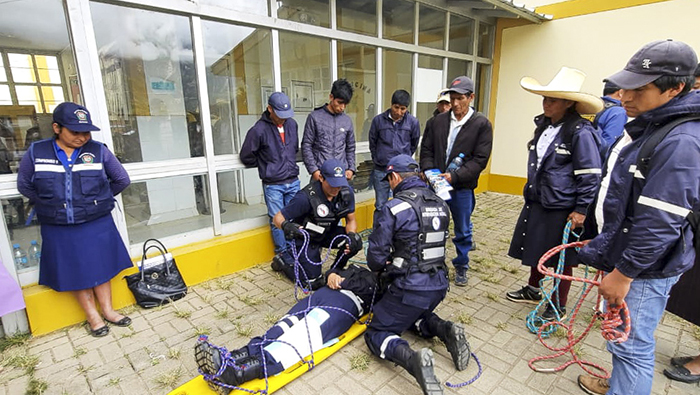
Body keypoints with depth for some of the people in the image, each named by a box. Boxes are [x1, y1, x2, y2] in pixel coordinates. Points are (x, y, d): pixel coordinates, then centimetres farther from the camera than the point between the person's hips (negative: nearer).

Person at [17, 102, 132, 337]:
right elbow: (24, 185, 8)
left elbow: (122, 179, 2)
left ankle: (107, 310, 27)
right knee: (76, 274, 11)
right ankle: (92, 316, 26)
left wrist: (99, 200, 5)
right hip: (59, 229, 1)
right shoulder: (36, 153, -3)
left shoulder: (98, 151, -6)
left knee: (100, 268, 11)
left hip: (97, 225, -1)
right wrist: (50, 205, 3)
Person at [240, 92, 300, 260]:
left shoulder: (292, 124, 4)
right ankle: (283, 254, 20)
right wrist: (266, 165, 5)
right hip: (273, 185, -4)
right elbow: (246, 156, -4)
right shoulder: (259, 130, -13)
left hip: (293, 182, 5)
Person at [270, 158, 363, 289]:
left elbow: (351, 220, -4)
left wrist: (351, 235, -26)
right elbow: (277, 218, -26)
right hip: (305, 237, -5)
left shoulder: (346, 193, -17)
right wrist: (286, 225, -50)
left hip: (327, 233, 5)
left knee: (355, 242, -20)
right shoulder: (307, 197, -33)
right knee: (313, 282, -6)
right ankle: (283, 259, 19)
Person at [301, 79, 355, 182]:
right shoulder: (315, 117, -1)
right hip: (320, 174, -3)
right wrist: (313, 170, -9)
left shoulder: (347, 120, 11)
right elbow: (306, 146, -2)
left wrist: (351, 168, 3)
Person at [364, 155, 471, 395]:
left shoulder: (394, 207, -16)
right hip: (439, 285, 7)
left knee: (376, 334, 9)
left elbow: (376, 254, -12)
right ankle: (446, 330, 7)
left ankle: (413, 360, -19)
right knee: (416, 315, 35)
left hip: (409, 289, -7)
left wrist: (381, 268, 12)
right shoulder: (441, 205, 5)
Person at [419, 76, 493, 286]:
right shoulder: (438, 120, 4)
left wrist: (454, 176, -19)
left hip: (463, 187, -2)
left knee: (463, 231, 13)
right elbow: (426, 150, 7)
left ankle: (461, 267, 34)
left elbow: (480, 159, -10)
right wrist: (429, 171, -10)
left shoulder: (482, 124, -5)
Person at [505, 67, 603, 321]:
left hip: (562, 209, -7)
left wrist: (581, 210, -16)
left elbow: (591, 176, -15)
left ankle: (558, 306, 28)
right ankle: (533, 290, 40)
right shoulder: (543, 125, 6)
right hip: (536, 202, 7)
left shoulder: (581, 132, -17)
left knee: (561, 260, 9)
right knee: (536, 251, 20)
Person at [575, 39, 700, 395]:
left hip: (643, 268, -10)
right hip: (621, 253, 10)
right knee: (621, 337, 25)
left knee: (631, 345, 4)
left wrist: (623, 274, -20)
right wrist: (606, 249, 22)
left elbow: (658, 225, -26)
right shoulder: (647, 126, 8)